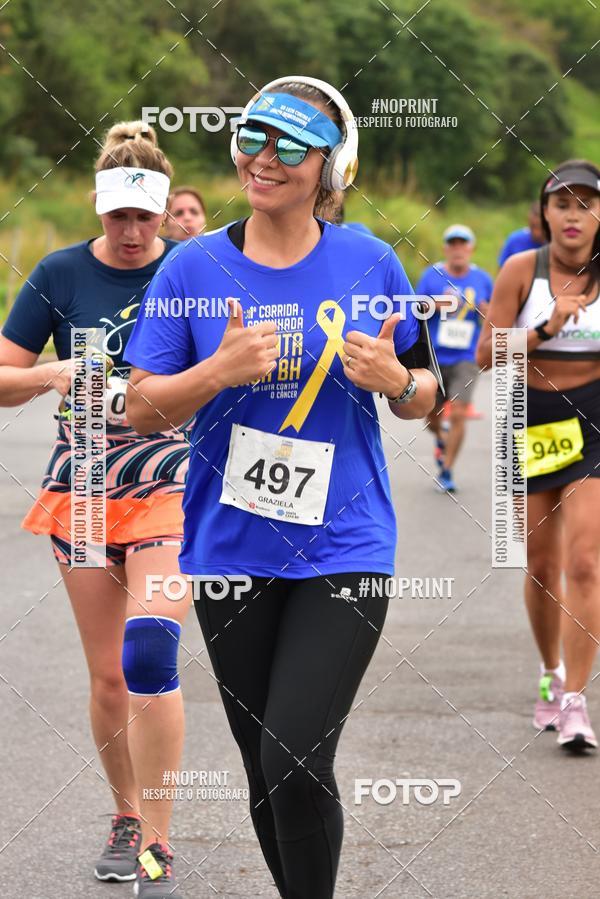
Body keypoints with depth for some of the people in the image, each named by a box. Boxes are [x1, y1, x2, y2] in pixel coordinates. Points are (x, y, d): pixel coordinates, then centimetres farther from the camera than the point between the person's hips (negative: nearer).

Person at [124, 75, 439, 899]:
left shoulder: (371, 264, 1)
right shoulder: (194, 267, 0)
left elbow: (422, 397, 10)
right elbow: (140, 409, 0)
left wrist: (394, 380, -13)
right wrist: (220, 371, -17)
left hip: (343, 548, -2)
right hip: (231, 553, 2)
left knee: (296, 762, -15)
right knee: (265, 769, 9)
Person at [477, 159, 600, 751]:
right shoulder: (522, 271, -5)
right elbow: (487, 353, -8)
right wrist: (546, 329, -20)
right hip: (534, 422, 1)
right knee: (541, 564, 10)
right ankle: (551, 675, 33)